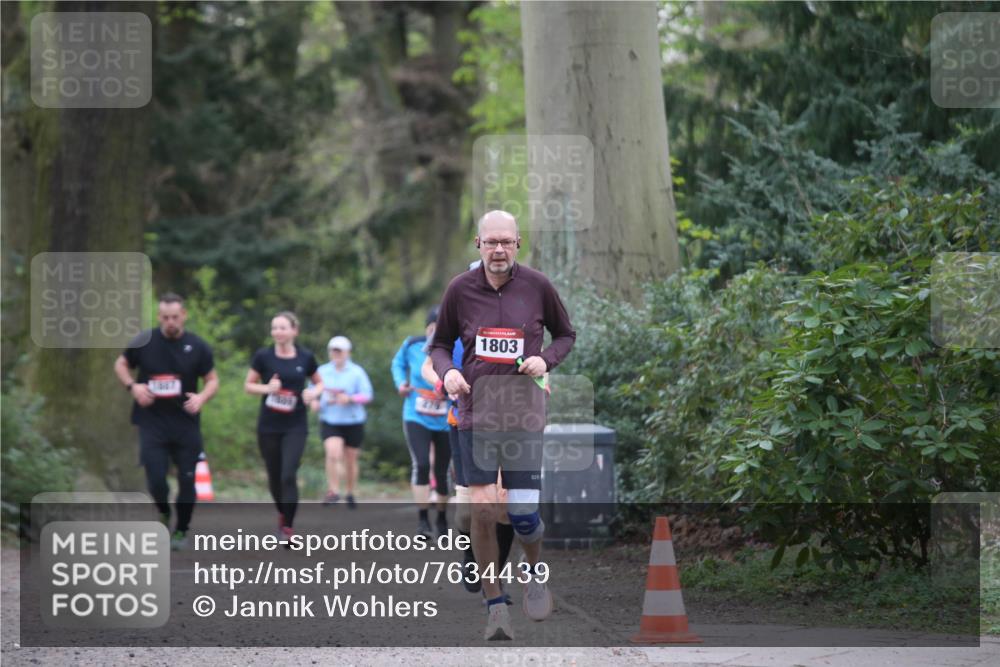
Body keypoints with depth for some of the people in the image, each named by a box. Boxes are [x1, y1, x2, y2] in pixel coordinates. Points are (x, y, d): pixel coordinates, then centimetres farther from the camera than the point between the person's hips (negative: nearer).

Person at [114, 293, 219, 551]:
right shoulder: (144, 343, -2)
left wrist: (202, 397, -14)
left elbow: (212, 379, 7)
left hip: (186, 424, 1)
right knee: (156, 479, -8)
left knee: (187, 480, 4)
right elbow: (121, 365, 12)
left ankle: (181, 530, 22)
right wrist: (132, 386, -7)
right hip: (152, 423, -1)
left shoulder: (197, 347, -1)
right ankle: (164, 514, 24)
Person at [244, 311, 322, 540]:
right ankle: (282, 513, 37)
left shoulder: (305, 358, -2)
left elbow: (319, 383, 13)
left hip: (295, 428, -1)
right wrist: (267, 388, -16)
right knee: (274, 477, 10)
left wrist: (313, 392, -10)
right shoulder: (263, 356, -4)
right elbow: (248, 385, 4)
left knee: (288, 476, -14)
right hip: (268, 427, 1)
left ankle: (288, 526, -8)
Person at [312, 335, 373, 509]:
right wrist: (314, 402, -2)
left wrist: (350, 398, -24)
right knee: (333, 454, -22)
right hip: (330, 422, 1)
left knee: (350, 460, 9)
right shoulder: (322, 371, 6)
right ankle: (333, 491, -14)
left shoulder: (356, 372, -2)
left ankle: (351, 494, 26)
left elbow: (367, 395, -7)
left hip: (353, 423, -1)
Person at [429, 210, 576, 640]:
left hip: (525, 412, 0)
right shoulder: (460, 289, -1)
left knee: (523, 512, -4)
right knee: (481, 507, -8)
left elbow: (565, 334, 12)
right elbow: (440, 344, 11)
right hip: (476, 411, 0)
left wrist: (546, 359, -8)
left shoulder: (537, 286, -2)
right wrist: (447, 371, -11)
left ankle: (535, 572, 30)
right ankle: (495, 608, 4)